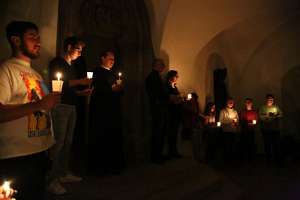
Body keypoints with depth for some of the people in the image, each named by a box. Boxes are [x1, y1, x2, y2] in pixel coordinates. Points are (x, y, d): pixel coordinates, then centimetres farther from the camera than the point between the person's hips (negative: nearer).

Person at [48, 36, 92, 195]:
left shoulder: (71, 67, 20)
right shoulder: (57, 62, -1)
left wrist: (82, 92, 7)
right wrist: (80, 81, -13)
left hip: (71, 106, 8)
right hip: (60, 106, -8)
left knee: (68, 142, 9)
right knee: (58, 143, -8)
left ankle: (64, 173, 19)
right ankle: (52, 180, 0)